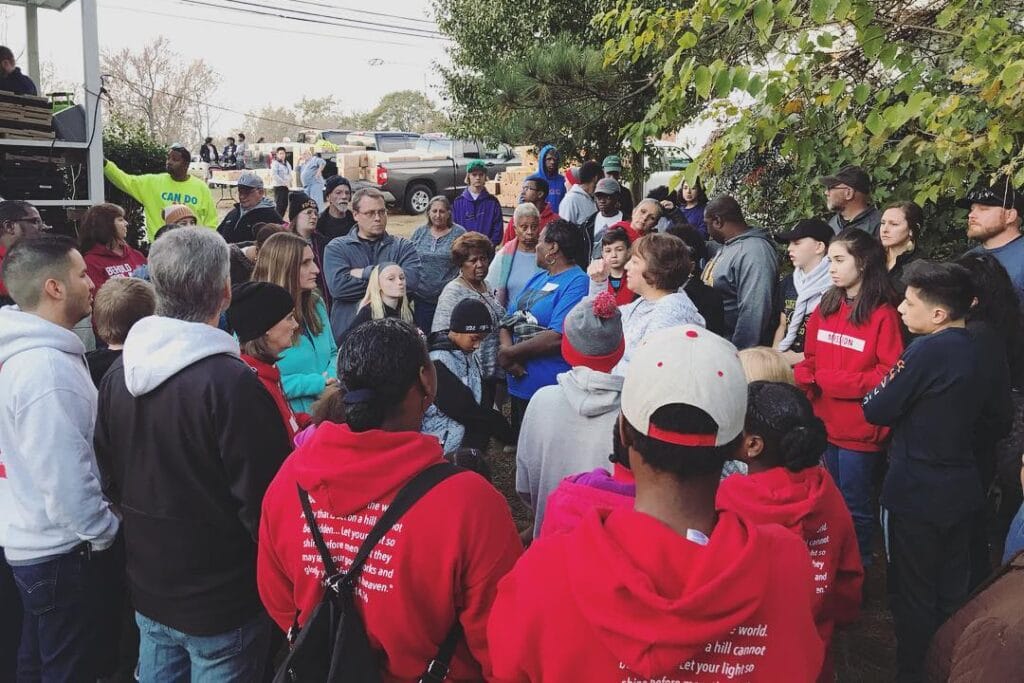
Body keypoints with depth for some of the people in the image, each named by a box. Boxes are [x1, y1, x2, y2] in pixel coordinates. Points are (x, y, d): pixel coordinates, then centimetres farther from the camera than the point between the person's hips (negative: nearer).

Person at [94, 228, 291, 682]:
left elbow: (109, 478, 8)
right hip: (222, 601, -6)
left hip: (147, 590, 6)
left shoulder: (120, 371, -3)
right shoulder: (231, 382, -26)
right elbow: (265, 500, -23)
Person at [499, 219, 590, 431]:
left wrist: (509, 353, -15)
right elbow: (509, 319, 11)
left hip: (550, 390, -8)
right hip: (518, 383, 8)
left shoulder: (577, 284, -13)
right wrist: (505, 348, -10)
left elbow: (557, 338, -23)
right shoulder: (538, 278, 15)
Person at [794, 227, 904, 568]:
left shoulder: (883, 315, -13)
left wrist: (829, 379, -19)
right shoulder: (825, 308, 8)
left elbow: (889, 375, -17)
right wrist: (801, 376, -12)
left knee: (854, 505, 7)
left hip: (859, 429, -6)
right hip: (824, 423, 7)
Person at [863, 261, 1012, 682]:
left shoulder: (928, 351, -21)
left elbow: (875, 411, -15)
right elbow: (999, 423, 10)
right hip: (962, 491, 7)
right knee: (953, 592, 20)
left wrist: (886, 387, 5)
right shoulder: (989, 355, 0)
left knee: (913, 594, 8)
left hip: (915, 495, -7)